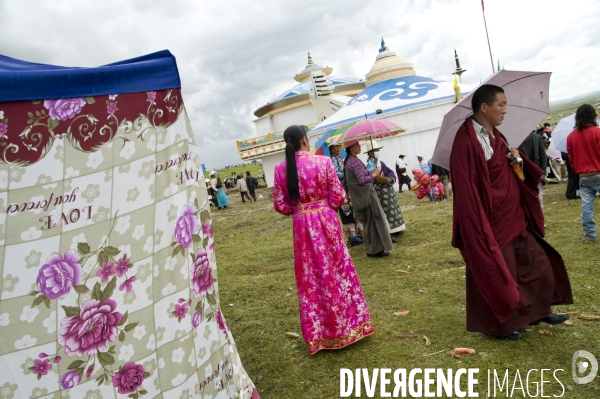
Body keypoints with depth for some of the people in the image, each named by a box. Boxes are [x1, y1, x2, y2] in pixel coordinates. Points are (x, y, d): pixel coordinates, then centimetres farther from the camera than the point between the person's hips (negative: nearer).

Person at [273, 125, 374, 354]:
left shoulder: (281, 169, -3)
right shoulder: (323, 162, -9)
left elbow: (280, 205, -2)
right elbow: (338, 196, -7)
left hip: (301, 225, 2)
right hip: (326, 221, -2)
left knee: (310, 278, 11)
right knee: (338, 272, 12)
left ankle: (318, 335, 22)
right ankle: (349, 325, 25)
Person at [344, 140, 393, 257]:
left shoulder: (348, 161, 11)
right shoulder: (355, 162, -19)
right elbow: (362, 180, -22)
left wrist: (369, 172, 15)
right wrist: (374, 174, -8)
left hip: (359, 196, 10)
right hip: (366, 195, -10)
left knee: (368, 222, 15)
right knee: (375, 221, -2)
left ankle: (371, 249, 22)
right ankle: (377, 249, 4)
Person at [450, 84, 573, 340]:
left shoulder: (496, 137, 10)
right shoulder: (466, 141, -19)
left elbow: (514, 174, 19)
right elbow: (465, 187, -23)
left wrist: (518, 161, -4)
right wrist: (479, 225, -23)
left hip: (513, 215, 9)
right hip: (491, 220, -9)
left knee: (537, 261, 18)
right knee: (497, 271, 6)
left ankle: (538, 310, 37)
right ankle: (502, 324, 26)